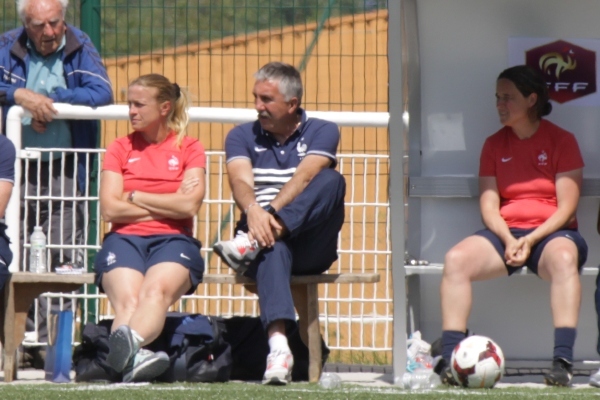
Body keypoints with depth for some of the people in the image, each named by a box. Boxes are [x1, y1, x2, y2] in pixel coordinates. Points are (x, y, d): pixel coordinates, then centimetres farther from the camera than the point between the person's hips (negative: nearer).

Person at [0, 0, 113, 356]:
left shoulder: (80, 48, 4)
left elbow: (102, 94, -10)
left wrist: (50, 100, -11)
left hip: (65, 170, -1)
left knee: (61, 258, -6)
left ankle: (52, 340, -6)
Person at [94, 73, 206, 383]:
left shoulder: (189, 149, 14)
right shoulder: (119, 149, 18)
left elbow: (189, 206, -2)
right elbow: (109, 209, 4)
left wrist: (134, 197, 4)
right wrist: (167, 204, 2)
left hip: (173, 241, -2)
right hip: (125, 239, 2)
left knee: (157, 289, -37)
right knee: (126, 297, -33)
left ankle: (130, 343, -68)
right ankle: (133, 357, -62)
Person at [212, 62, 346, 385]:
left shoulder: (322, 132, 8)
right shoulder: (242, 136, 14)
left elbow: (304, 177, -11)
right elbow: (241, 181, -6)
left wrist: (273, 213, -30)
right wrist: (254, 212, -30)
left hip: (311, 248, 0)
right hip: (269, 240, 0)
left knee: (332, 181, -27)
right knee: (271, 246, -39)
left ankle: (250, 243, -41)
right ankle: (278, 346, -61)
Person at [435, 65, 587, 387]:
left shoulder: (561, 140, 2)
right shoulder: (494, 145, 13)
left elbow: (566, 207, -5)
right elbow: (488, 205, 5)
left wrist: (531, 240, -18)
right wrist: (508, 240, -15)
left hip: (550, 232, -3)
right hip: (505, 232, 3)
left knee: (564, 258, -39)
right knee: (456, 259, -27)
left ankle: (563, 362, -45)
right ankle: (450, 359, -31)